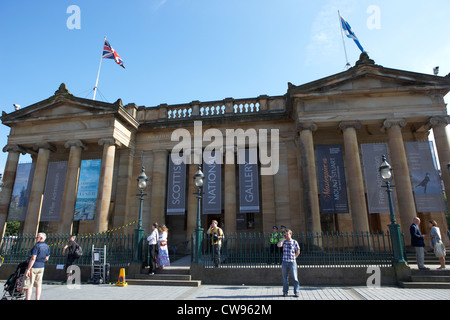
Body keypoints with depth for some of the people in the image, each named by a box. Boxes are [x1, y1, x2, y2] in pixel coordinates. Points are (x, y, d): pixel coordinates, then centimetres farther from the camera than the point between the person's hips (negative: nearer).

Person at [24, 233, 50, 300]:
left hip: (33, 267, -7)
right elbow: (46, 258, 11)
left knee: (29, 286, -1)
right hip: (41, 267, 7)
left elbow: (33, 258, -21)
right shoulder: (47, 247, 8)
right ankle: (37, 299, 16)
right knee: (38, 285, 13)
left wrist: (28, 269, -19)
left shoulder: (37, 246, -15)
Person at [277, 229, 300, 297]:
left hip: (292, 262, -2)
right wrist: (284, 239, -7)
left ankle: (296, 292, 10)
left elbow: (298, 251, 8)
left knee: (295, 278, 0)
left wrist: (294, 258, 5)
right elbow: (279, 245, -16)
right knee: (285, 278, 9)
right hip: (284, 262, 2)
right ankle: (285, 292, 19)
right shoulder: (284, 242, 5)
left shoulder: (294, 242, -2)